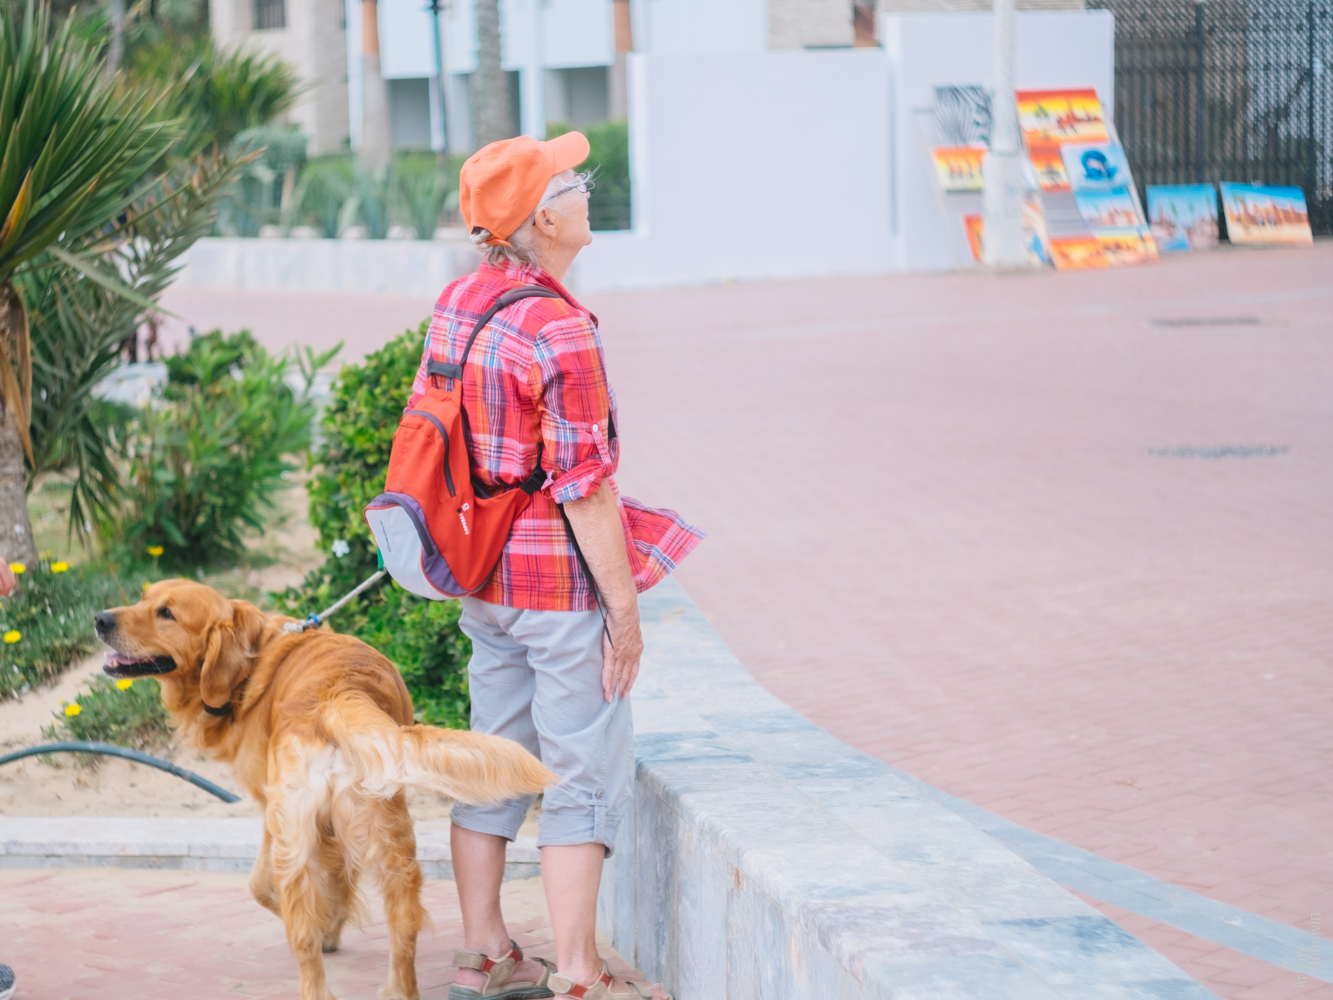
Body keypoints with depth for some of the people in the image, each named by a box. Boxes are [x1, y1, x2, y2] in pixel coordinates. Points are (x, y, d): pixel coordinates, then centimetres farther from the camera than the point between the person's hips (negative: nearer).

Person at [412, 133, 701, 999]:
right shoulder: (559, 332, -21)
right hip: (561, 582, -8)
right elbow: (585, 488, -20)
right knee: (586, 775, 0)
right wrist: (624, 606, -14)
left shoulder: (457, 303, 6)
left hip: (482, 576, 8)